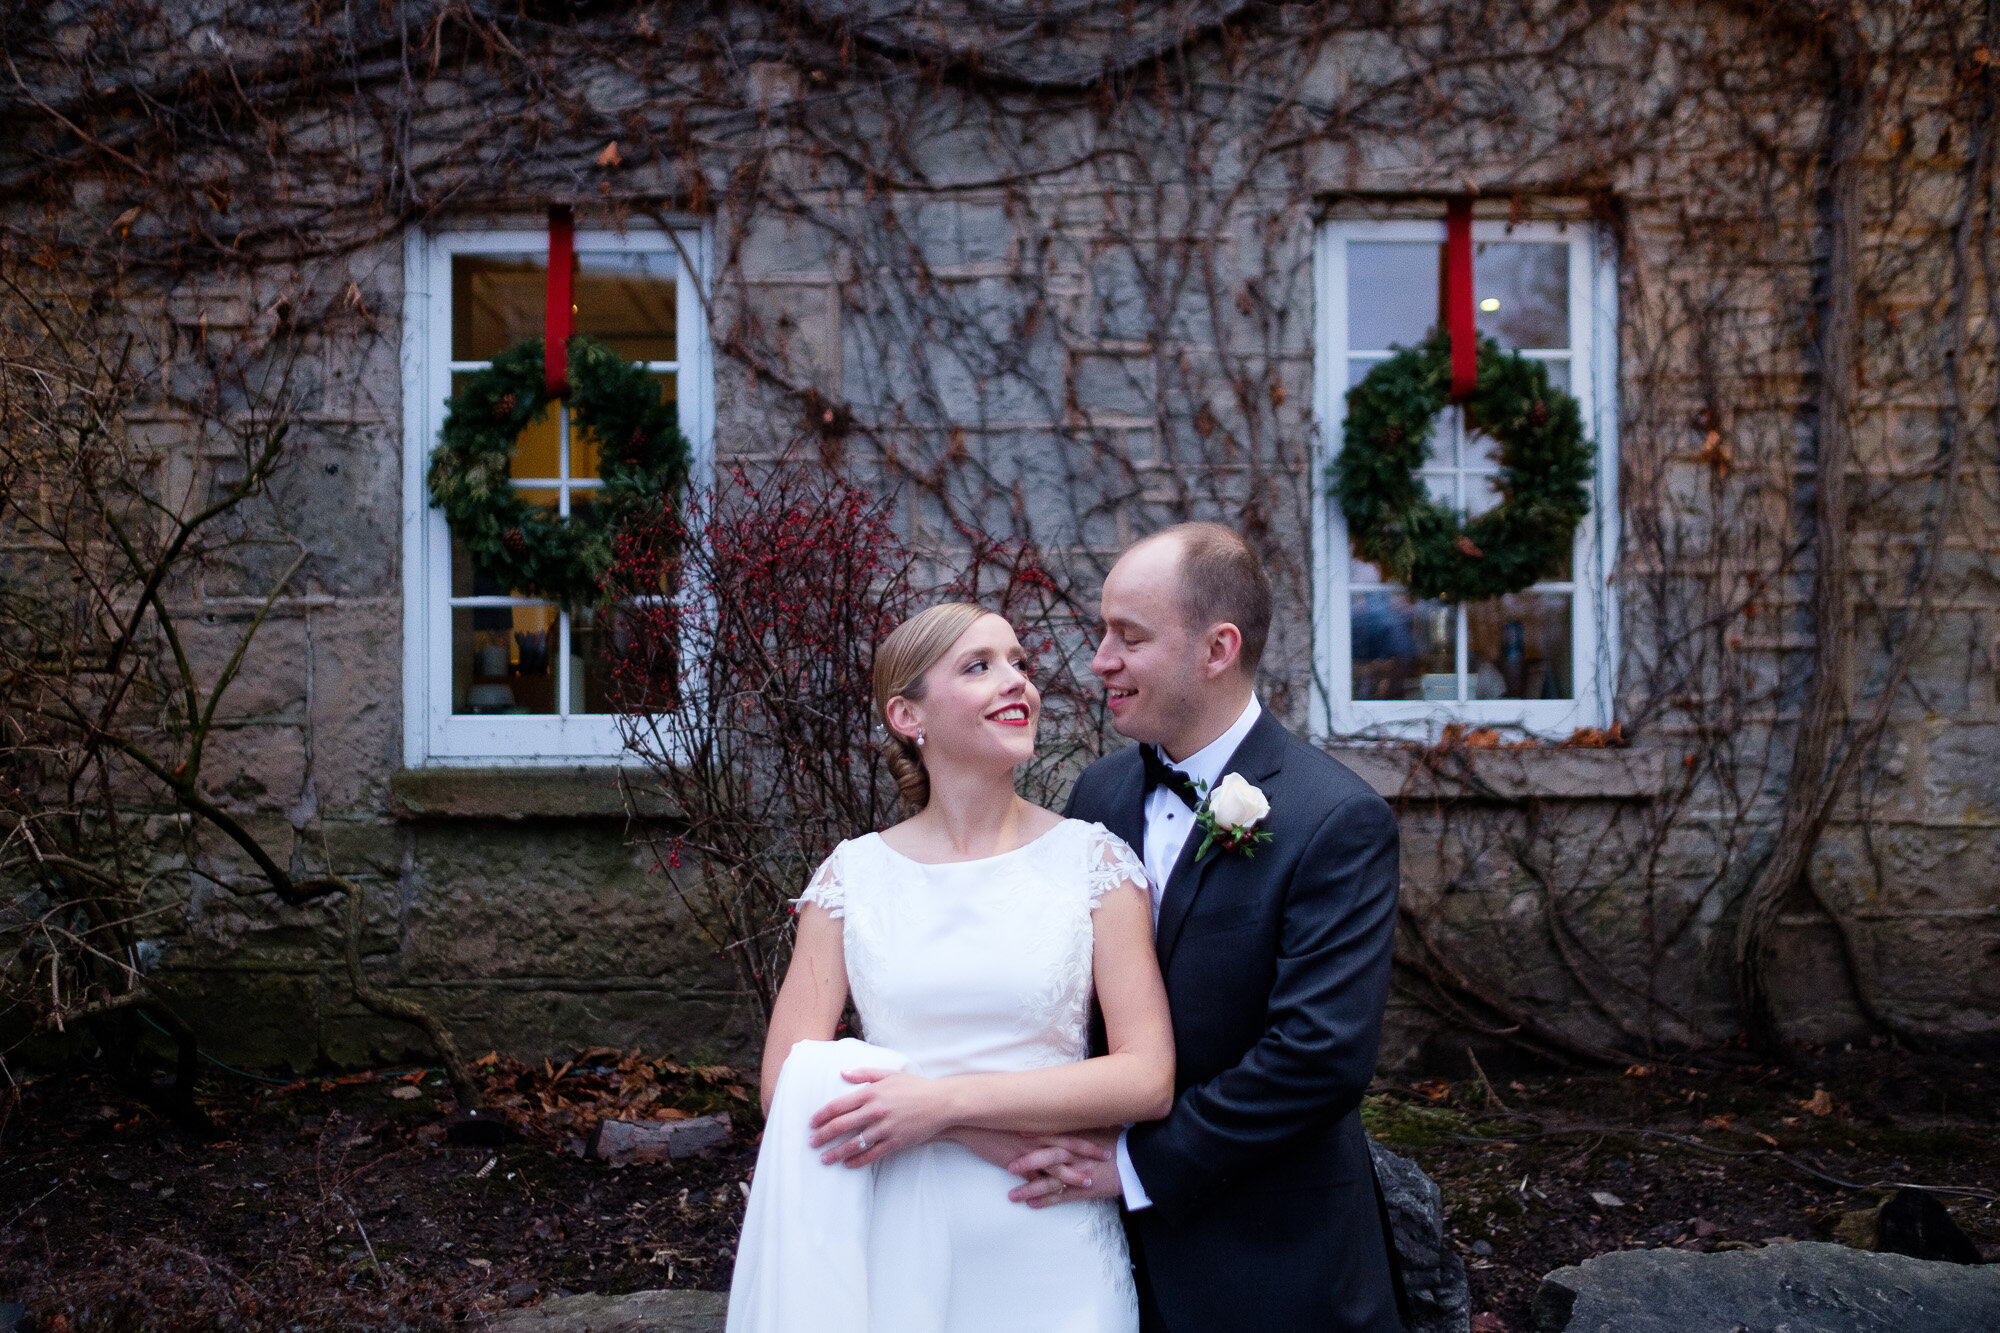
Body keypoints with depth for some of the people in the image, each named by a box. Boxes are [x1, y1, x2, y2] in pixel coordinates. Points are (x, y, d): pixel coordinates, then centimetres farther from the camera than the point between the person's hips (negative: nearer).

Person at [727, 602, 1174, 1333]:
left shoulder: (1092, 858, -4)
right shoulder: (853, 875, -1)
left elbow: (1148, 1079, -10)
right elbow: (789, 1086, -7)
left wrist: (946, 1100, -17)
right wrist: (1005, 1138, -16)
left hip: (1051, 1254, 0)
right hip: (894, 1252, 1)